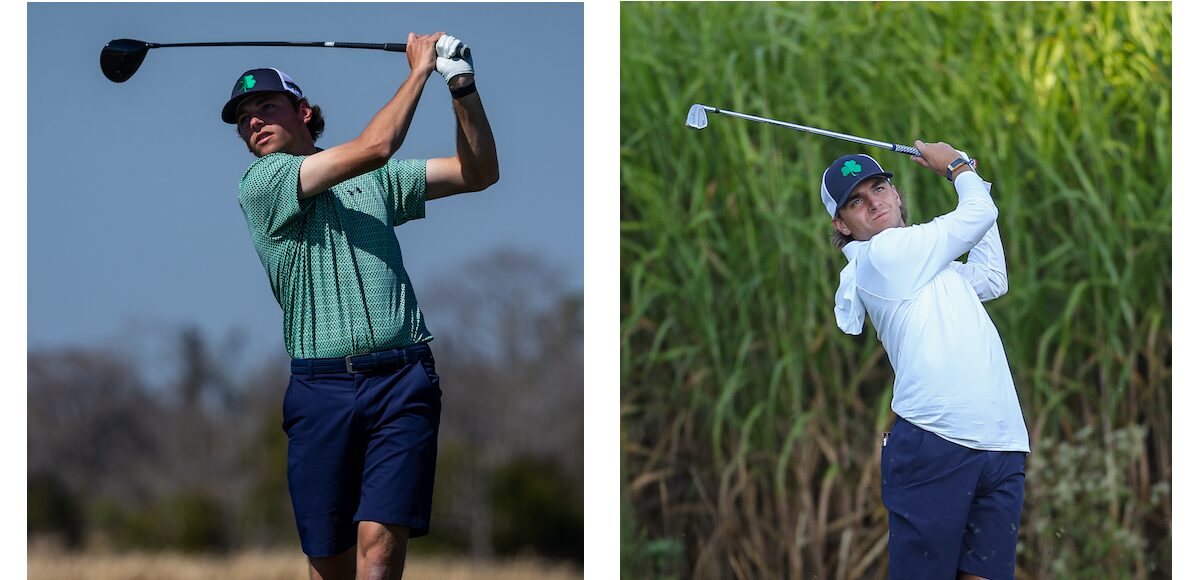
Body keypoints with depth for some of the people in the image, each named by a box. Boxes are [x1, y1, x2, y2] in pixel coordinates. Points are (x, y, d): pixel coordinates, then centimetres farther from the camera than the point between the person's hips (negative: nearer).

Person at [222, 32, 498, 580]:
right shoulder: (260, 185, 3)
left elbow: (479, 172, 18)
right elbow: (375, 146, -7)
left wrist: (462, 87, 5)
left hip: (402, 380, 1)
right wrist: (420, 69, 3)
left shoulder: (376, 180, 20)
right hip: (321, 386, -1)